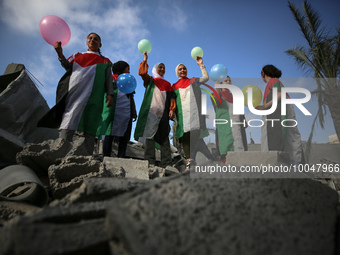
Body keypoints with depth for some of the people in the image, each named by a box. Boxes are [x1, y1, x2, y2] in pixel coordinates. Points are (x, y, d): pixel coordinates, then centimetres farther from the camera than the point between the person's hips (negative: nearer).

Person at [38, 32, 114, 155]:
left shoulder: (104, 61, 24)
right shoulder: (78, 56, 29)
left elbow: (109, 79, 14)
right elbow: (69, 67, 14)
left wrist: (110, 93, -2)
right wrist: (60, 54, -3)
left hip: (94, 95, -1)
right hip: (75, 91, 1)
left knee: (90, 126, -11)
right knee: (69, 120, -15)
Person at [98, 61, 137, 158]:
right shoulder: (112, 78, 14)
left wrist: (134, 112, 14)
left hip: (127, 112, 5)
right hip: (114, 110, -5)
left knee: (124, 137, -4)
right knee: (110, 134, -9)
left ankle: (121, 158, -6)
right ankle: (106, 157, -10)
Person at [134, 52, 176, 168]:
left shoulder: (167, 84, 25)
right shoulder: (150, 80, 18)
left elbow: (171, 97, 17)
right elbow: (142, 72, 0)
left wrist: (171, 109, 3)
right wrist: (145, 59, 0)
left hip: (163, 112, 2)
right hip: (151, 111, -2)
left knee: (164, 137, -4)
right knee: (150, 136, -9)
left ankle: (167, 163, -5)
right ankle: (150, 162, -9)